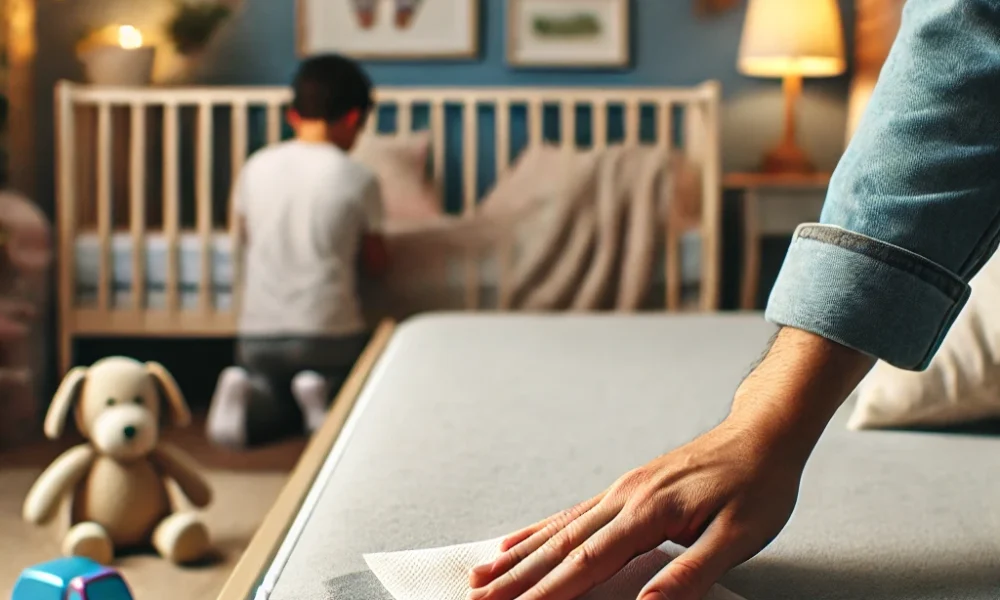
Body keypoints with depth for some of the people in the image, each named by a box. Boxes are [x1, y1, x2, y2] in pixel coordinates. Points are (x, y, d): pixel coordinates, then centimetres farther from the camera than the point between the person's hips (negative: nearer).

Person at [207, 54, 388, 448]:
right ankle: (323, 396, -9)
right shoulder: (358, 179, -7)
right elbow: (376, 264, 2)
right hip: (330, 336, -3)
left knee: (282, 410, 26)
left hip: (258, 335, 3)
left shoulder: (256, 168, 2)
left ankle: (248, 397, -7)